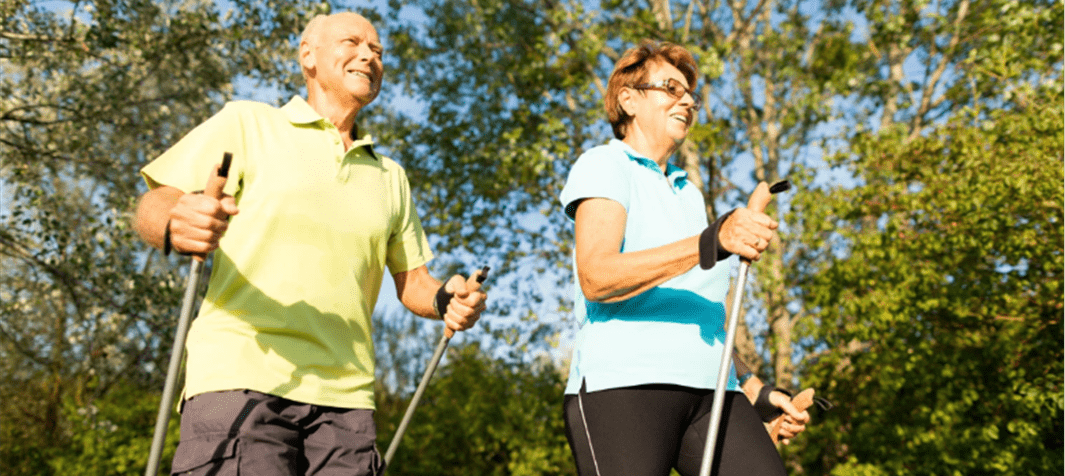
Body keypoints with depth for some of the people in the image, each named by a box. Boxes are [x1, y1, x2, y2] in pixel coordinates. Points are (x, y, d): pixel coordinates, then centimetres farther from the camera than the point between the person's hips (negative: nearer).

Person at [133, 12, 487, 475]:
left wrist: (446, 300, 0)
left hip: (343, 392, 4)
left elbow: (411, 280, 22)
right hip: (239, 374, -4)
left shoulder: (390, 177, 23)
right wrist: (175, 226, -24)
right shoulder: (247, 123, 9)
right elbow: (153, 206, 0)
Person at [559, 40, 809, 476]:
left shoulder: (688, 193, 29)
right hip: (621, 383, -6)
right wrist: (711, 243, -25)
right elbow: (595, 277, -15)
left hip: (710, 389, 6)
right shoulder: (602, 166, 5)